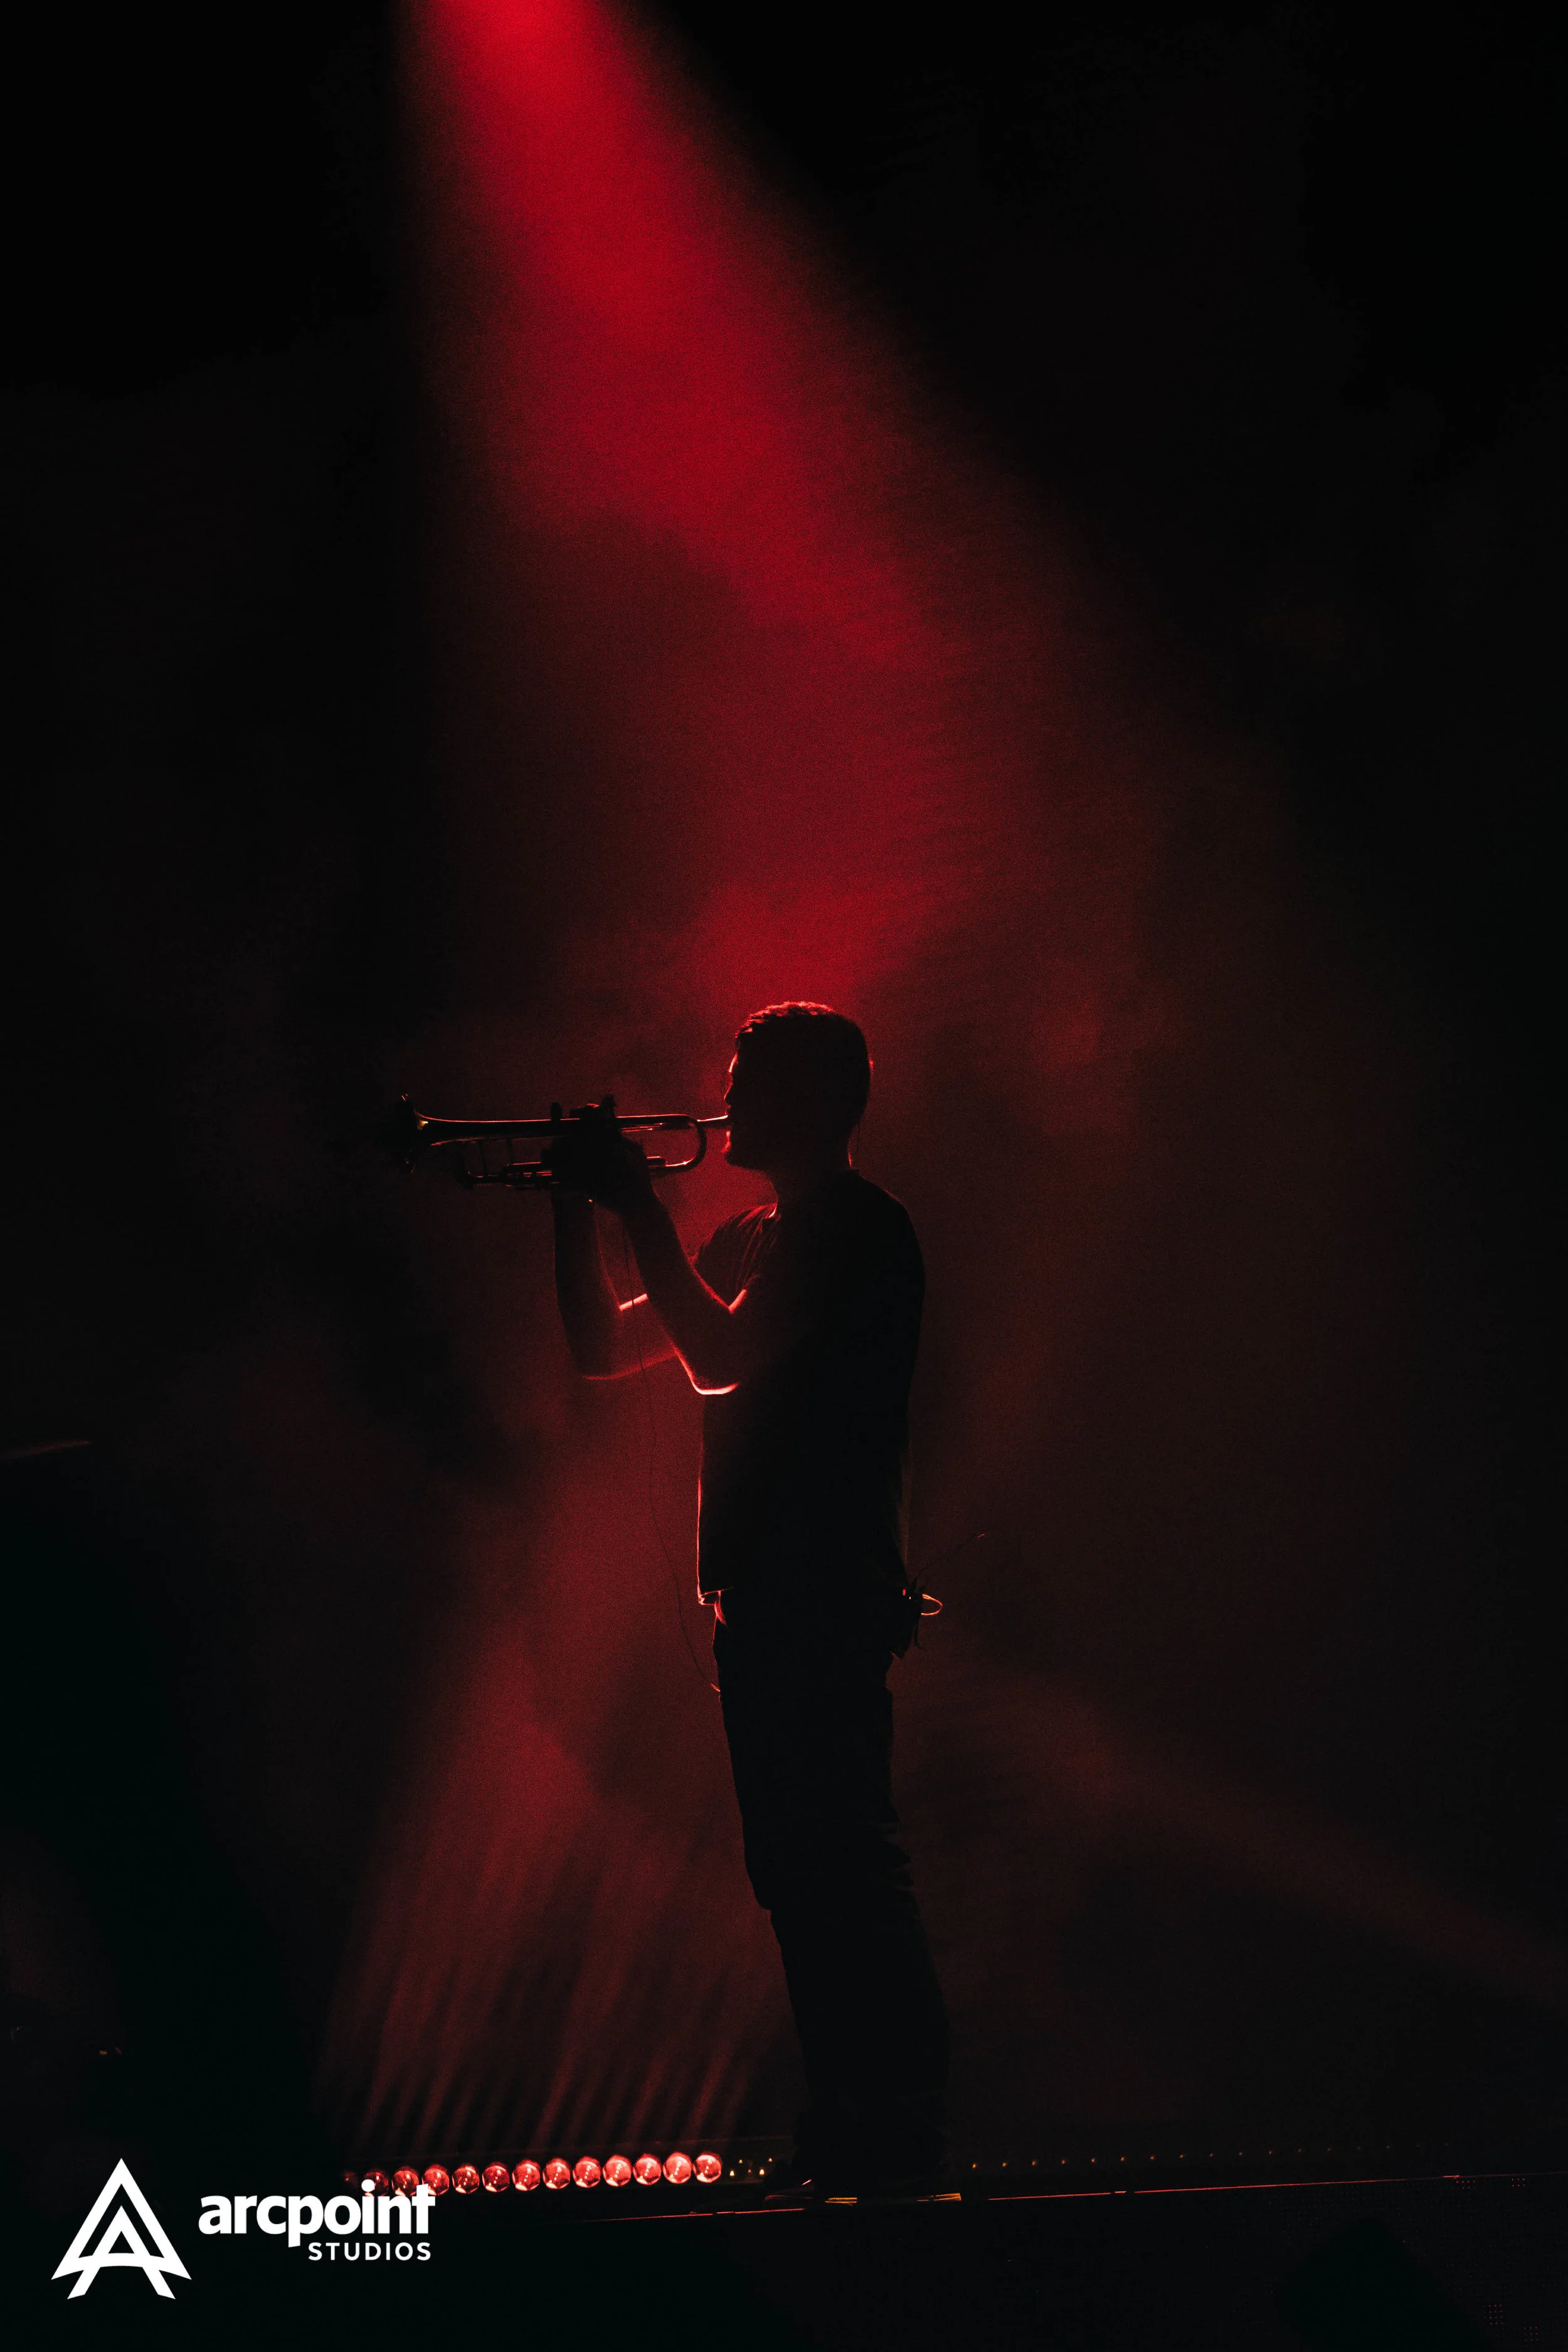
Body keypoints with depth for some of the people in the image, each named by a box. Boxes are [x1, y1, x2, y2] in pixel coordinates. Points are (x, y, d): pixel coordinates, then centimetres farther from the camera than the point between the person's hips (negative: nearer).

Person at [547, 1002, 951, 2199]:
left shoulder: (864, 1227, -7)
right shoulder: (751, 1239, 21)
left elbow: (723, 1357, -19)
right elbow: (603, 1345, 20)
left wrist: (643, 1211, -12)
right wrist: (580, 1203, 10)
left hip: (827, 1594, -10)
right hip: (762, 1596, 10)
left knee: (844, 1856, -12)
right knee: (802, 1871, 9)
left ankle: (906, 2129, -10)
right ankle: (848, 2124, 14)